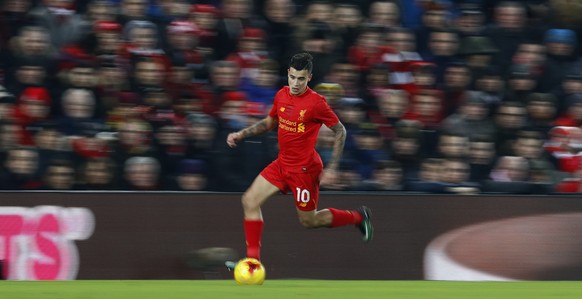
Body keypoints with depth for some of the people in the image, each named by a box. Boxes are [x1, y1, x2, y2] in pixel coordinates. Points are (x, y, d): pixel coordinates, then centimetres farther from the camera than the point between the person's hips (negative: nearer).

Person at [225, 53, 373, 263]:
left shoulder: (316, 102, -18)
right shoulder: (281, 95, 1)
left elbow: (340, 131, -8)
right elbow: (270, 121, 20)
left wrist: (332, 168, -11)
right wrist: (241, 134, 10)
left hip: (305, 168, -6)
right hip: (282, 163, 6)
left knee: (308, 220, 5)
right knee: (250, 201, -5)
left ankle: (358, 217, 28)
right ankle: (253, 258, 0)